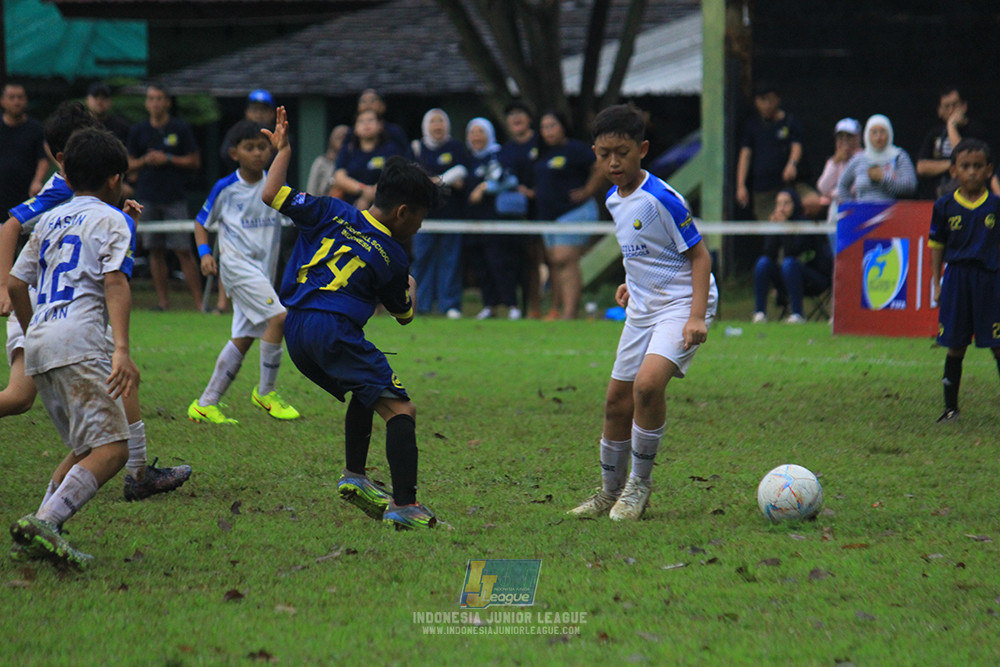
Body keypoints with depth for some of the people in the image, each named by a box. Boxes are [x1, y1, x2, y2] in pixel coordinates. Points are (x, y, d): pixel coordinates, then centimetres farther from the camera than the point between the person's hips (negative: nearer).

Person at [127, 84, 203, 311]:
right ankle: (162, 299, 9)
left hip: (174, 198, -3)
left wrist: (168, 159, -9)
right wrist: (145, 161, -7)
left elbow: (194, 162, 2)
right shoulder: (138, 131, 10)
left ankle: (198, 300, -6)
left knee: (183, 250, -8)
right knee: (155, 251, 3)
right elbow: (130, 164, 13)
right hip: (147, 198, 3)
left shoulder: (181, 129, 2)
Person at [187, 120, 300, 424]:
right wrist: (205, 253, -8)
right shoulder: (225, 188, -2)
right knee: (279, 316, -21)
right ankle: (265, 391, -8)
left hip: (264, 270, 5)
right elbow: (202, 222, 7)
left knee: (243, 339, 5)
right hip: (237, 263, -5)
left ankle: (205, 405, 12)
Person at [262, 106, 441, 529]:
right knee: (399, 408, -8)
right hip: (335, 330, -7)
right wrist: (410, 288, 40)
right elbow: (404, 316, 19)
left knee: (365, 392, 29)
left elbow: (272, 196, 7)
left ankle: (354, 476, 24)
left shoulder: (333, 213, 10)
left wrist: (282, 151, 20)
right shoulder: (392, 257, 4)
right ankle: (403, 506, -23)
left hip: (294, 330, 7)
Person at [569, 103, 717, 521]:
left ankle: (640, 483, -11)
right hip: (642, 308, 9)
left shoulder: (661, 199, -18)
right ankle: (610, 492, 26)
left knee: (648, 383, -28)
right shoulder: (614, 200, 7)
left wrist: (696, 316, -23)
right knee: (617, 400, 9)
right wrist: (631, 283, 15)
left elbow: (699, 255, -16)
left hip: (682, 302, -9)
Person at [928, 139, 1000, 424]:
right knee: (955, 346, 4)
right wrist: (936, 284, 7)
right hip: (956, 278, 1)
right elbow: (937, 246, 9)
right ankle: (950, 406, 13)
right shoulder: (945, 206, 3)